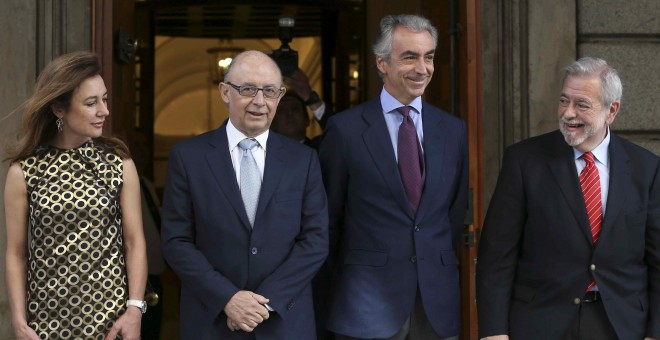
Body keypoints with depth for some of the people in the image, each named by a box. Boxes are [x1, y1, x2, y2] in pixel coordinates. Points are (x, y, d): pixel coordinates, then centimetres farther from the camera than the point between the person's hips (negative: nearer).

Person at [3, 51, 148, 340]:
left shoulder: (120, 164, -1)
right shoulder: (24, 171, -3)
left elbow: (134, 242, -1)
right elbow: (17, 254, 0)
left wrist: (135, 309, -9)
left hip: (110, 317, 1)